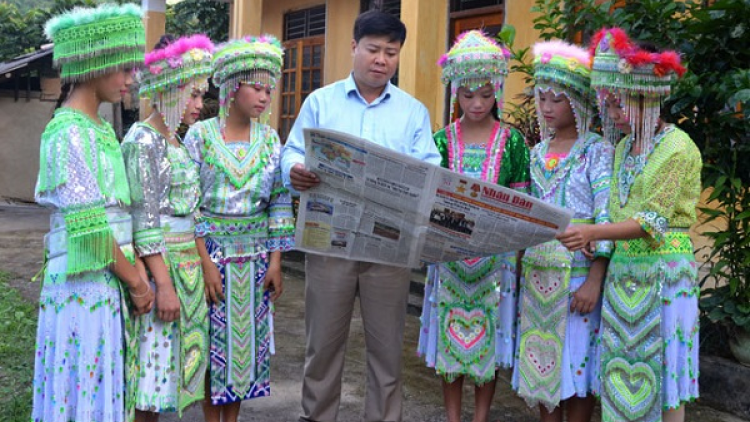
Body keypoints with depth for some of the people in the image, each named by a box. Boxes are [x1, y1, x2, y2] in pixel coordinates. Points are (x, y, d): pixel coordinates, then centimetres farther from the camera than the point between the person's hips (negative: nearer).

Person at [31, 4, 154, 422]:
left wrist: (133, 273, 6)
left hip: (109, 283, 8)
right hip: (84, 285, -8)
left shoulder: (101, 129, 12)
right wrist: (135, 280, -9)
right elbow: (89, 228, -18)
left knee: (105, 385, 15)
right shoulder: (68, 134, -14)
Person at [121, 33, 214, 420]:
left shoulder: (175, 140, 14)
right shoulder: (143, 140, -12)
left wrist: (195, 268, 13)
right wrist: (163, 284, -20)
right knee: (152, 361, 0)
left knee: (171, 358, 14)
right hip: (158, 264, -8)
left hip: (185, 263, 8)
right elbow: (143, 221, -17)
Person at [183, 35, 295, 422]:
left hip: (256, 254, 3)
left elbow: (280, 202, 3)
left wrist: (276, 260, -2)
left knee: (247, 336, 10)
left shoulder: (270, 139, 4)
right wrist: (205, 261, -14)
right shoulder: (200, 135, -6)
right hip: (213, 249, -3)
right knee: (214, 339, 4)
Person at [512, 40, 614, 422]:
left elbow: (606, 219, -12)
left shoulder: (597, 151, -6)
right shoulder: (538, 153, 11)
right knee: (541, 359, 11)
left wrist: (594, 281, -18)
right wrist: (519, 266, 9)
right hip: (537, 271, 6)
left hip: (577, 272, -5)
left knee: (575, 360, 2)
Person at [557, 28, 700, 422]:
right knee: (621, 373, 11)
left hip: (663, 271, -7)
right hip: (622, 269, 7)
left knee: (661, 372, 2)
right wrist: (591, 235, -2)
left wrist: (593, 232, -27)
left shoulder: (677, 147, -11)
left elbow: (654, 220, -17)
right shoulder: (623, 147, 11)